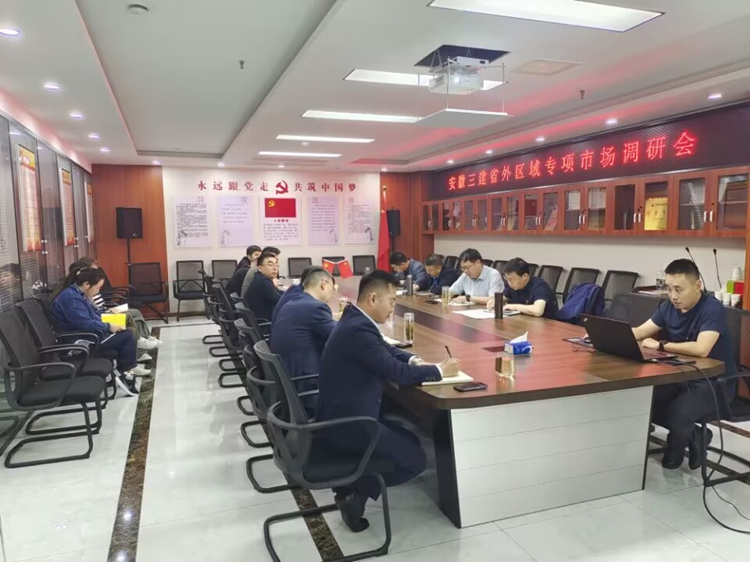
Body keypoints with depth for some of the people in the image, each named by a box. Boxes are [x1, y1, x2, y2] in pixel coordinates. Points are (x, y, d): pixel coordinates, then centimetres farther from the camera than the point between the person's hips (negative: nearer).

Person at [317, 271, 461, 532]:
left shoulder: (356, 320, 6)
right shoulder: (358, 329, -25)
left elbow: (386, 350, 20)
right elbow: (398, 374, -23)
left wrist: (414, 360, 1)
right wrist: (439, 371, -7)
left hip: (346, 413, 10)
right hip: (345, 421, -10)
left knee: (411, 441, 17)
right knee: (415, 460, -2)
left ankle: (353, 484, 14)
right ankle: (356, 491, 5)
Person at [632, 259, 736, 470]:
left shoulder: (712, 309, -22)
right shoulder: (669, 307, 0)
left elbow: (701, 349, -36)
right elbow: (639, 332, 5)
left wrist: (660, 345, -24)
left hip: (715, 382, -7)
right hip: (682, 376, 7)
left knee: (676, 414, -31)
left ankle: (675, 450, 6)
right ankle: (693, 435, 9)